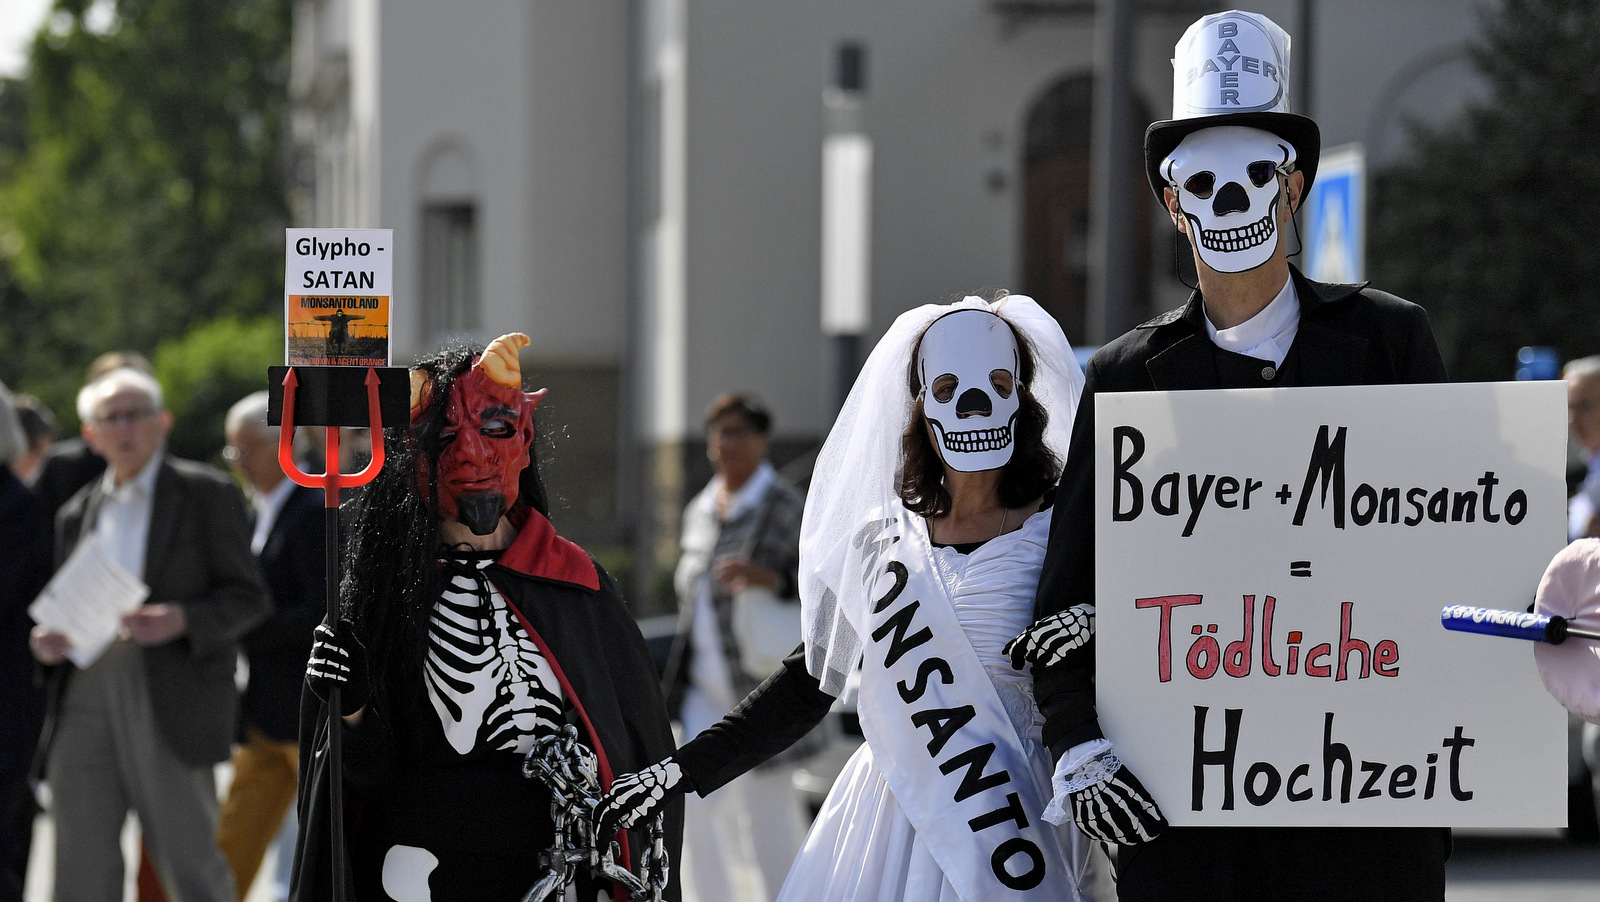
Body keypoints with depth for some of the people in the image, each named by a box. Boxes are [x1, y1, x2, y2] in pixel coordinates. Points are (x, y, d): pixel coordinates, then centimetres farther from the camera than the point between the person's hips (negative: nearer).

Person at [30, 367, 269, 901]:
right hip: (86, 692, 4)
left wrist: (180, 620, -18)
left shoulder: (206, 495, 4)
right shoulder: (77, 514, 18)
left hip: (170, 696, -4)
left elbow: (247, 597, 0)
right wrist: (48, 639, 1)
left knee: (188, 858, -4)